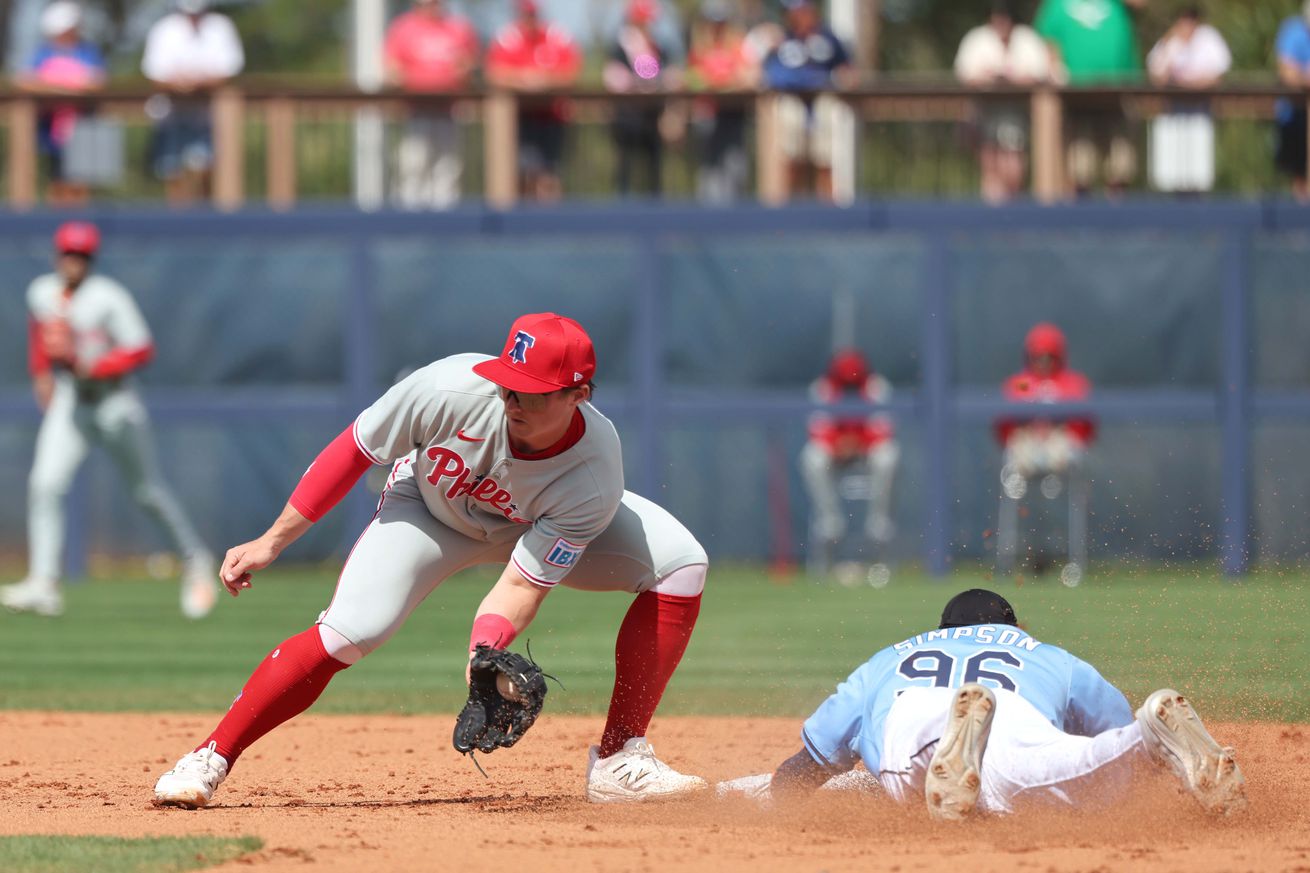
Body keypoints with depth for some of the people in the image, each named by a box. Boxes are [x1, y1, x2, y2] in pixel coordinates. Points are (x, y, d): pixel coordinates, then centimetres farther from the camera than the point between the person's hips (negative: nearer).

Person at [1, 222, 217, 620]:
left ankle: (196, 561, 29)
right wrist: (41, 373, 11)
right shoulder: (41, 293, 1)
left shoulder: (109, 299, -17)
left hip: (115, 403, -4)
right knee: (44, 485, -14)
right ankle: (43, 584, -17)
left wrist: (91, 367, -26)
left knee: (148, 491, 7)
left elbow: (141, 349, -18)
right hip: (67, 402, 4)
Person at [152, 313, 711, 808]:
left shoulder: (593, 477, -36)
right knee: (345, 634, -25)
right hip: (430, 511, -1)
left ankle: (619, 761, -14)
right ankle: (209, 760, -10)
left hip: (537, 526, 2)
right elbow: (354, 450, -22)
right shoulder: (453, 390, -38)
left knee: (680, 564, -18)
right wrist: (271, 542, -18)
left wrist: (485, 651, -50)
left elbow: (524, 585, -30)